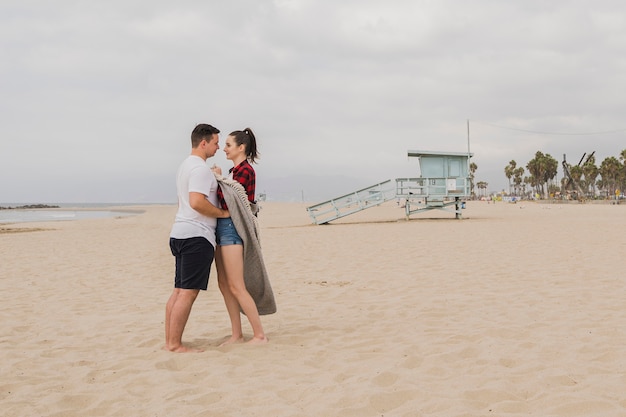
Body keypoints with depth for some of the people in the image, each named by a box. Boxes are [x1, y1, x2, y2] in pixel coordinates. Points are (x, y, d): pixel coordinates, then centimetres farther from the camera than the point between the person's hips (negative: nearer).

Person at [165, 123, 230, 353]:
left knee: (179, 290, 11)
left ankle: (169, 340, 15)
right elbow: (197, 202, -23)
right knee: (188, 291, -7)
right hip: (196, 235, -10)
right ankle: (175, 344, -5)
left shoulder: (186, 165, 20)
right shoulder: (201, 168, -12)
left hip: (180, 234, 10)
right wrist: (222, 213, -12)